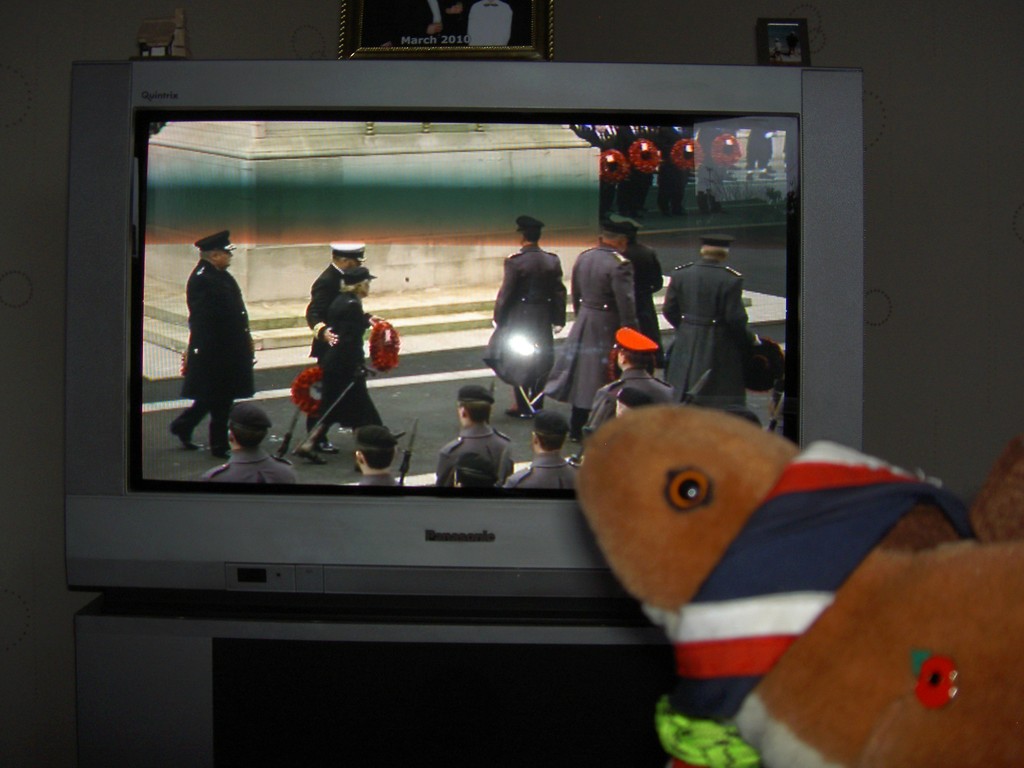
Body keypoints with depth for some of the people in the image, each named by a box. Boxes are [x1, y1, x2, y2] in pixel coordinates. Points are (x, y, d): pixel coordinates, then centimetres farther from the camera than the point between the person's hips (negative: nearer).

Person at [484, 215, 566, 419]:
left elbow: (506, 293, -13)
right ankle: (537, 404, 21)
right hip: (543, 320, 4)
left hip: (519, 319, -4)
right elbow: (559, 293, 2)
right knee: (540, 361, 14)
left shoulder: (515, 261, -16)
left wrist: (498, 318, -3)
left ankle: (522, 407, 9)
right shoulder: (552, 261, -1)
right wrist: (558, 319, 10)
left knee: (518, 362, 6)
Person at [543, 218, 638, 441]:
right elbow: (626, 304, -19)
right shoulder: (619, 264, -18)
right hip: (606, 327, -7)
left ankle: (576, 428, 25)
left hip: (583, 325, 7)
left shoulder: (583, 258, 5)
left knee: (582, 374, 16)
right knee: (600, 380, 2)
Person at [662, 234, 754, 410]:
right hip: (719, 346, -5)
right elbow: (735, 319, -14)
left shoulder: (680, 273, -1)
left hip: (687, 344, 5)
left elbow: (669, 310, 5)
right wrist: (749, 339, 2)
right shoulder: (731, 279, -14)